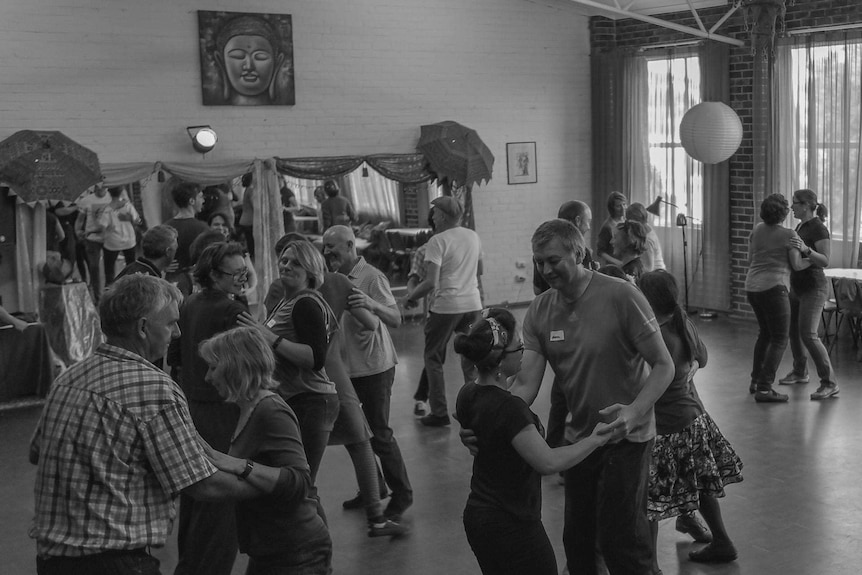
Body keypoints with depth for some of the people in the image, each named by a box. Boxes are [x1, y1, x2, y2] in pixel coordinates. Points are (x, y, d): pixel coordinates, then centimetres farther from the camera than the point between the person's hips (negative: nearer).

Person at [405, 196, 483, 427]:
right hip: (473, 303, 6)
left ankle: (439, 412, 5)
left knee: (433, 358, 7)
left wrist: (411, 295, -5)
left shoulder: (438, 241, -12)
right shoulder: (473, 236, 8)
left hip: (446, 305, -6)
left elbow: (431, 282, -18)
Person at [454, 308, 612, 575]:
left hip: (477, 515, 9)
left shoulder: (468, 395, 0)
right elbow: (548, 462, -30)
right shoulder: (509, 408, -27)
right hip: (512, 526, -9)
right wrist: (594, 440, -20)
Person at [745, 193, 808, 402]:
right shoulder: (789, 235, -8)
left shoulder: (757, 230, 9)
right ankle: (764, 388, -10)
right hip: (773, 288, -7)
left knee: (764, 333, 23)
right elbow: (797, 265, -3)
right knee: (780, 339, -2)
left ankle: (756, 380, 25)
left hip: (752, 286, 7)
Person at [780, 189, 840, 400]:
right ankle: (800, 372, 36)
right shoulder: (801, 226, 10)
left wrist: (805, 249, -36)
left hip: (813, 288, -9)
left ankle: (830, 384, -13)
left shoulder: (819, 229, -16)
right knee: (793, 329, 18)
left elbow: (825, 261, -23)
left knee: (808, 334, -16)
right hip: (797, 287, 9)